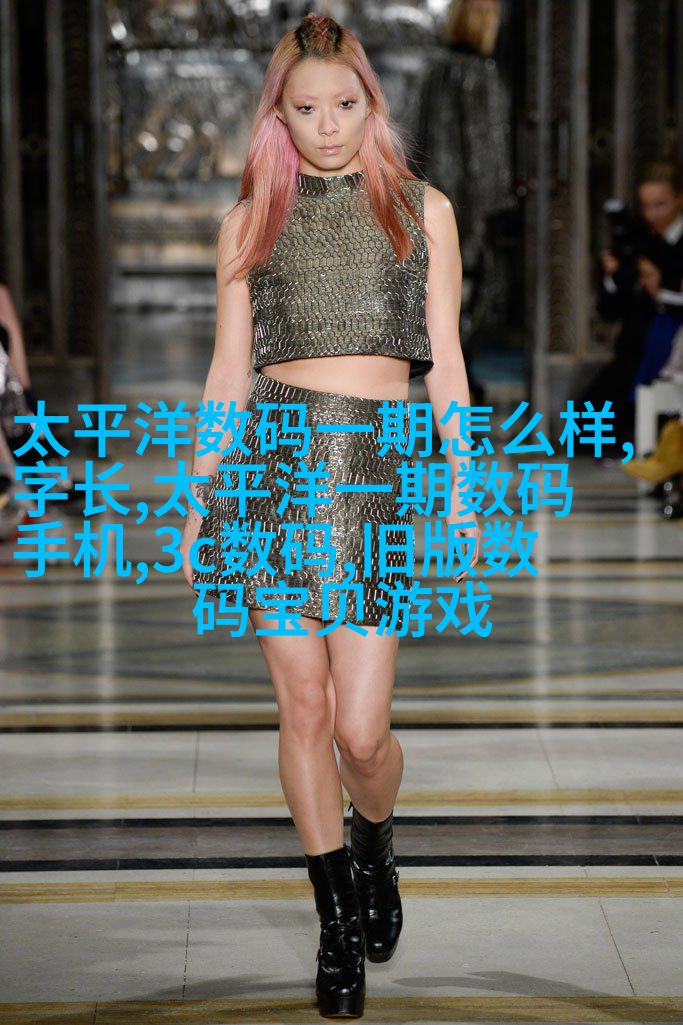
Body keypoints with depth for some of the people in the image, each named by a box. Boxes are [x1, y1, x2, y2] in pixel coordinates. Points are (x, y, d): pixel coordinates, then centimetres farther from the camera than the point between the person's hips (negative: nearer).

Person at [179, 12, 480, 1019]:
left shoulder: (422, 208, 11)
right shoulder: (251, 219, 11)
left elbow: (445, 358, 10)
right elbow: (229, 370, 11)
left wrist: (462, 487, 2)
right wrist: (197, 504, 7)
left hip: (379, 470, -1)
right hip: (271, 455, 1)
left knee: (361, 727, -6)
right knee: (305, 705, -1)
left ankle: (375, 850, 29)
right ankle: (340, 922, 14)